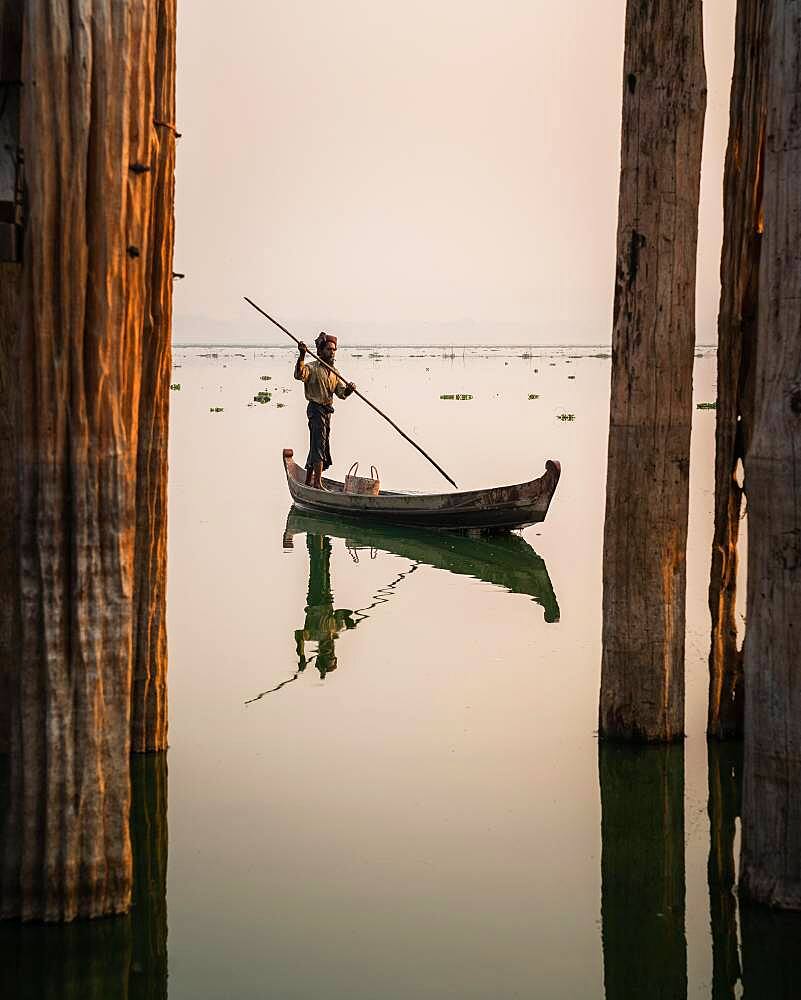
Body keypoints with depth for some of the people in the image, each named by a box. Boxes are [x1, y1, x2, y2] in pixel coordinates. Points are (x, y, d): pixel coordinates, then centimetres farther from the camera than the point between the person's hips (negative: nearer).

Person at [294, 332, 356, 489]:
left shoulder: (334, 372, 15)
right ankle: (318, 483, -16)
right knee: (320, 445, -14)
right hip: (316, 409, -8)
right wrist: (302, 356, -44)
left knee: (316, 446, 16)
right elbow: (299, 374, -31)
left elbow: (341, 393, 7)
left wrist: (349, 389, -15)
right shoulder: (313, 368, -10)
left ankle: (309, 480, 27)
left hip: (327, 411, 8)